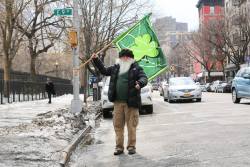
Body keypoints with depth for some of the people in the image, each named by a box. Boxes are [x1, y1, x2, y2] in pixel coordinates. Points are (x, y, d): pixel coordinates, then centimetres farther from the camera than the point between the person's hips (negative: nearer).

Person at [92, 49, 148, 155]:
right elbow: (104, 71, 29)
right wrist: (96, 60, 23)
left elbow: (144, 78, -12)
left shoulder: (136, 68, 1)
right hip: (118, 102, 5)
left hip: (131, 102, -4)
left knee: (131, 125, 0)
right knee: (118, 125, 7)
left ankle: (131, 146, 11)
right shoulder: (116, 68, 16)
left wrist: (140, 83, -34)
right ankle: (119, 147, 15)